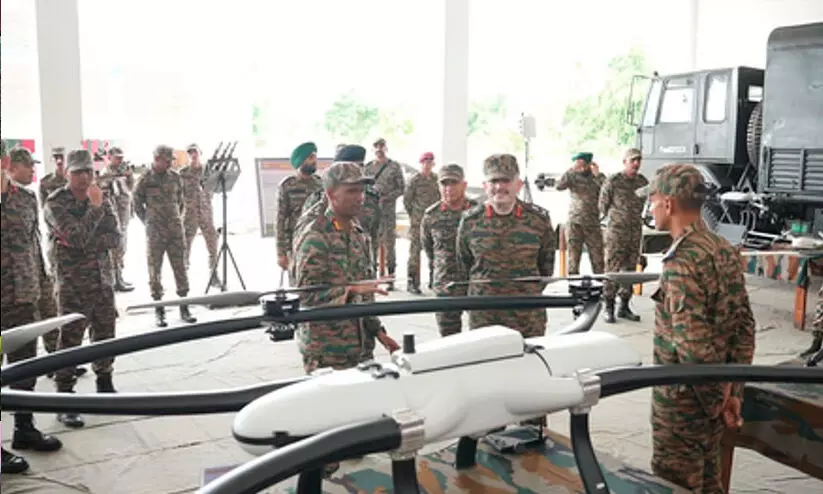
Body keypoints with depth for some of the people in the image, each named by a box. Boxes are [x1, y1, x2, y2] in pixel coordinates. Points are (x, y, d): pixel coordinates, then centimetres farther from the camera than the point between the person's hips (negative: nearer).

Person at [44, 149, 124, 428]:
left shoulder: (101, 200, 9)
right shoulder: (56, 203, -8)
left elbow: (115, 239, -1)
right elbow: (77, 238, -22)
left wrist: (88, 241, -15)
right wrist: (94, 208, -19)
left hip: (103, 280, 5)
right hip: (73, 284, -5)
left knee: (105, 335, 14)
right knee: (70, 340, -4)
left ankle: (105, 386, 30)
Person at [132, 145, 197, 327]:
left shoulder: (175, 178, 7)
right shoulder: (144, 180, -4)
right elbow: (137, 206, 5)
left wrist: (179, 220, 11)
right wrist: (149, 223, 3)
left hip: (176, 231, 3)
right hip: (155, 233, -3)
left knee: (180, 268, 4)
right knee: (155, 270, 2)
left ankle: (184, 308, 12)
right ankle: (159, 311, 10)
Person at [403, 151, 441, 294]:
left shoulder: (437, 179, 8)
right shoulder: (414, 180, -6)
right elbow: (406, 200, -1)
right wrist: (414, 215, 4)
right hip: (418, 223, -5)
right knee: (415, 251, -4)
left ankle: (434, 280, 20)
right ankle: (412, 283, 1)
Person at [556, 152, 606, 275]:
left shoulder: (597, 178, 5)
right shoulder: (573, 177, 3)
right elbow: (559, 186, -15)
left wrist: (597, 174, -14)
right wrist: (571, 170, -20)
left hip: (593, 223, 1)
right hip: (575, 222, 0)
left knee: (597, 256, 1)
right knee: (574, 253, 1)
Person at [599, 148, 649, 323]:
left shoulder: (643, 181, 6)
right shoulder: (613, 181, -8)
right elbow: (603, 205, 0)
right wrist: (614, 218, 7)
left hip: (636, 231, 5)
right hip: (616, 231, -5)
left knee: (630, 269, 9)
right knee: (612, 270, -5)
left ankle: (624, 307, 18)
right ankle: (609, 308, 2)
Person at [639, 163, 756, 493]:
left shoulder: (681, 262, -23)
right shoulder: (724, 250, 4)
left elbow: (692, 345, -27)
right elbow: (745, 326, 7)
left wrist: (717, 398, -12)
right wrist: (733, 390, 10)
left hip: (683, 398, -9)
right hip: (716, 393, 9)